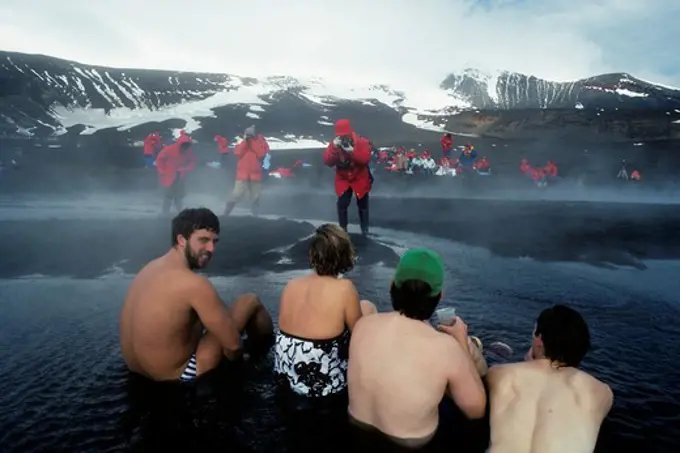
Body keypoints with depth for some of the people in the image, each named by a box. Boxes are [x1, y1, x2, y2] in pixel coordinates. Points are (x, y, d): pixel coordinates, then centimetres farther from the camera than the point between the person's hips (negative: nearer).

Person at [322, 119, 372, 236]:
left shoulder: (361, 142, -17)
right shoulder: (334, 143, -12)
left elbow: (366, 160, -28)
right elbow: (327, 162, -20)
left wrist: (351, 150, -39)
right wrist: (334, 147, -34)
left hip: (360, 179, -1)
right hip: (343, 180, 1)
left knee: (363, 205, 12)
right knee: (342, 205, -5)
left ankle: (365, 228, 32)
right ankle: (343, 229, 16)